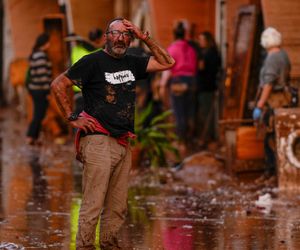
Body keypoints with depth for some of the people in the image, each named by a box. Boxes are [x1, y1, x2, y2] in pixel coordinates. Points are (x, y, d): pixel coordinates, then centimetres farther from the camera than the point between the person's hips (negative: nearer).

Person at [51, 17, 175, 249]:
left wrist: (144, 37, 8)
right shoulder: (93, 61, -1)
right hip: (98, 141, -7)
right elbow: (58, 85, -1)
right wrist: (72, 118, -5)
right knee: (93, 205, -10)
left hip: (123, 144, 7)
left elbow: (167, 62, 16)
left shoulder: (132, 63, 16)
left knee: (118, 207, 8)